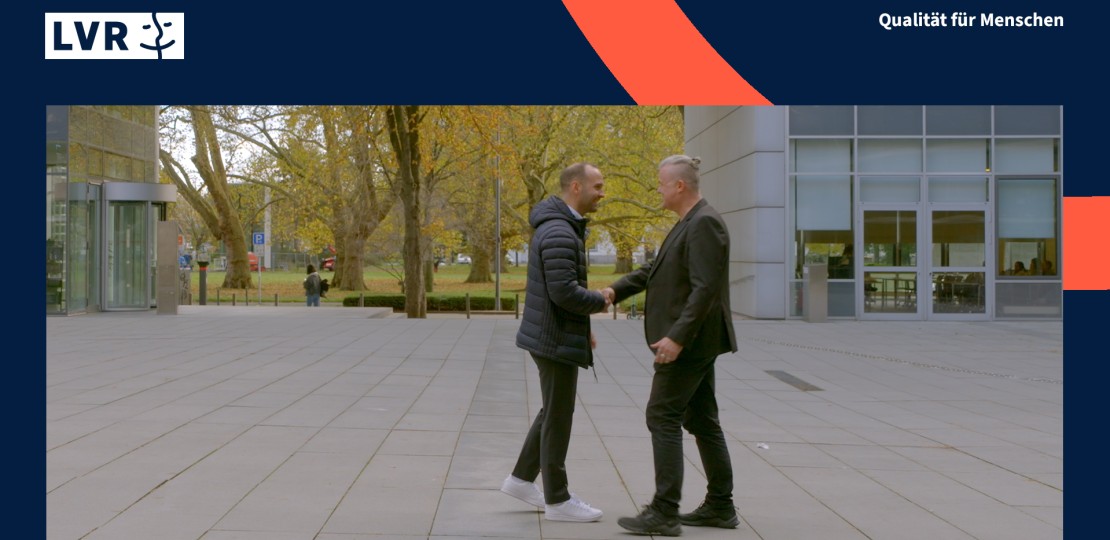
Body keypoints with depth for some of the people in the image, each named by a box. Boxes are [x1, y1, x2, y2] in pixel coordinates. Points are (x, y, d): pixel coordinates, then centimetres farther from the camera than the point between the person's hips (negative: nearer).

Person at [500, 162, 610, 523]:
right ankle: (558, 499, 10)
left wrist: (582, 326, 19)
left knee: (555, 411, 18)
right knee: (559, 417, 0)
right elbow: (564, 292, -27)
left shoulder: (560, 227, 13)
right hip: (556, 340, -10)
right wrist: (600, 302, -9)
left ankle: (521, 479, 25)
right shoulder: (559, 232, -22)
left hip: (554, 334, 10)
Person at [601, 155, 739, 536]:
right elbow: (658, 269, 21)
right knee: (701, 420, 12)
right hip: (693, 342, 10)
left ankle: (664, 512, -7)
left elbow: (706, 288, -24)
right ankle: (720, 506, 18)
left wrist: (677, 337, -27)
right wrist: (616, 290, 8)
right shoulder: (689, 223, 16)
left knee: (663, 417, -9)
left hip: (691, 342, -10)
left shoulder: (704, 224, -17)